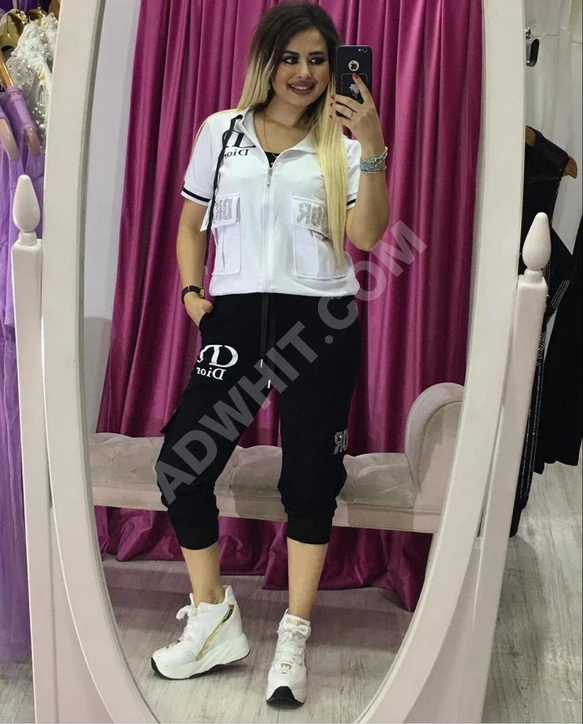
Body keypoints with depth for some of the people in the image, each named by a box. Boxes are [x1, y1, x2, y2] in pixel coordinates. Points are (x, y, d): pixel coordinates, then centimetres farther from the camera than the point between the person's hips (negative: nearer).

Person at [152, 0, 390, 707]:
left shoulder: (342, 145, 7)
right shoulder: (220, 130, 11)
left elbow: (367, 237, -6)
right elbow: (193, 224, 17)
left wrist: (372, 148, -14)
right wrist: (193, 290, 4)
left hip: (323, 322, -1)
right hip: (237, 317, 2)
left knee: (310, 478, 3)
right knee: (181, 463, -4)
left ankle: (293, 638, 20)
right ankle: (213, 618, 18)